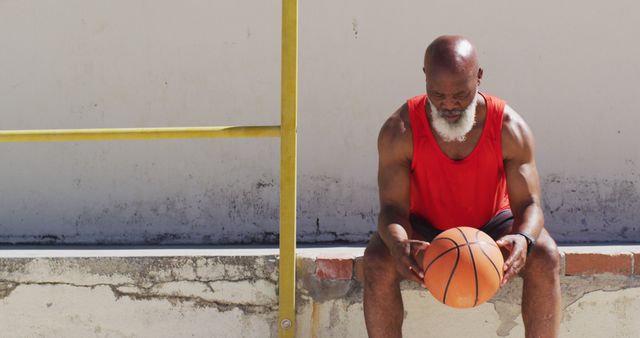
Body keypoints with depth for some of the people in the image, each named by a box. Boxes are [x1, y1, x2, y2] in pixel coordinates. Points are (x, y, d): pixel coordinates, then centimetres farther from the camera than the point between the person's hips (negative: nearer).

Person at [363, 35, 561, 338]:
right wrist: (399, 244, -49)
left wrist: (524, 239, -47)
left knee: (545, 257, -29)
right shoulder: (399, 130, -23)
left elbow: (529, 204, -21)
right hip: (425, 228, 0)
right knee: (378, 261, -32)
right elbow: (393, 207, -24)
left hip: (492, 226, 1)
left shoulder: (509, 128, -22)